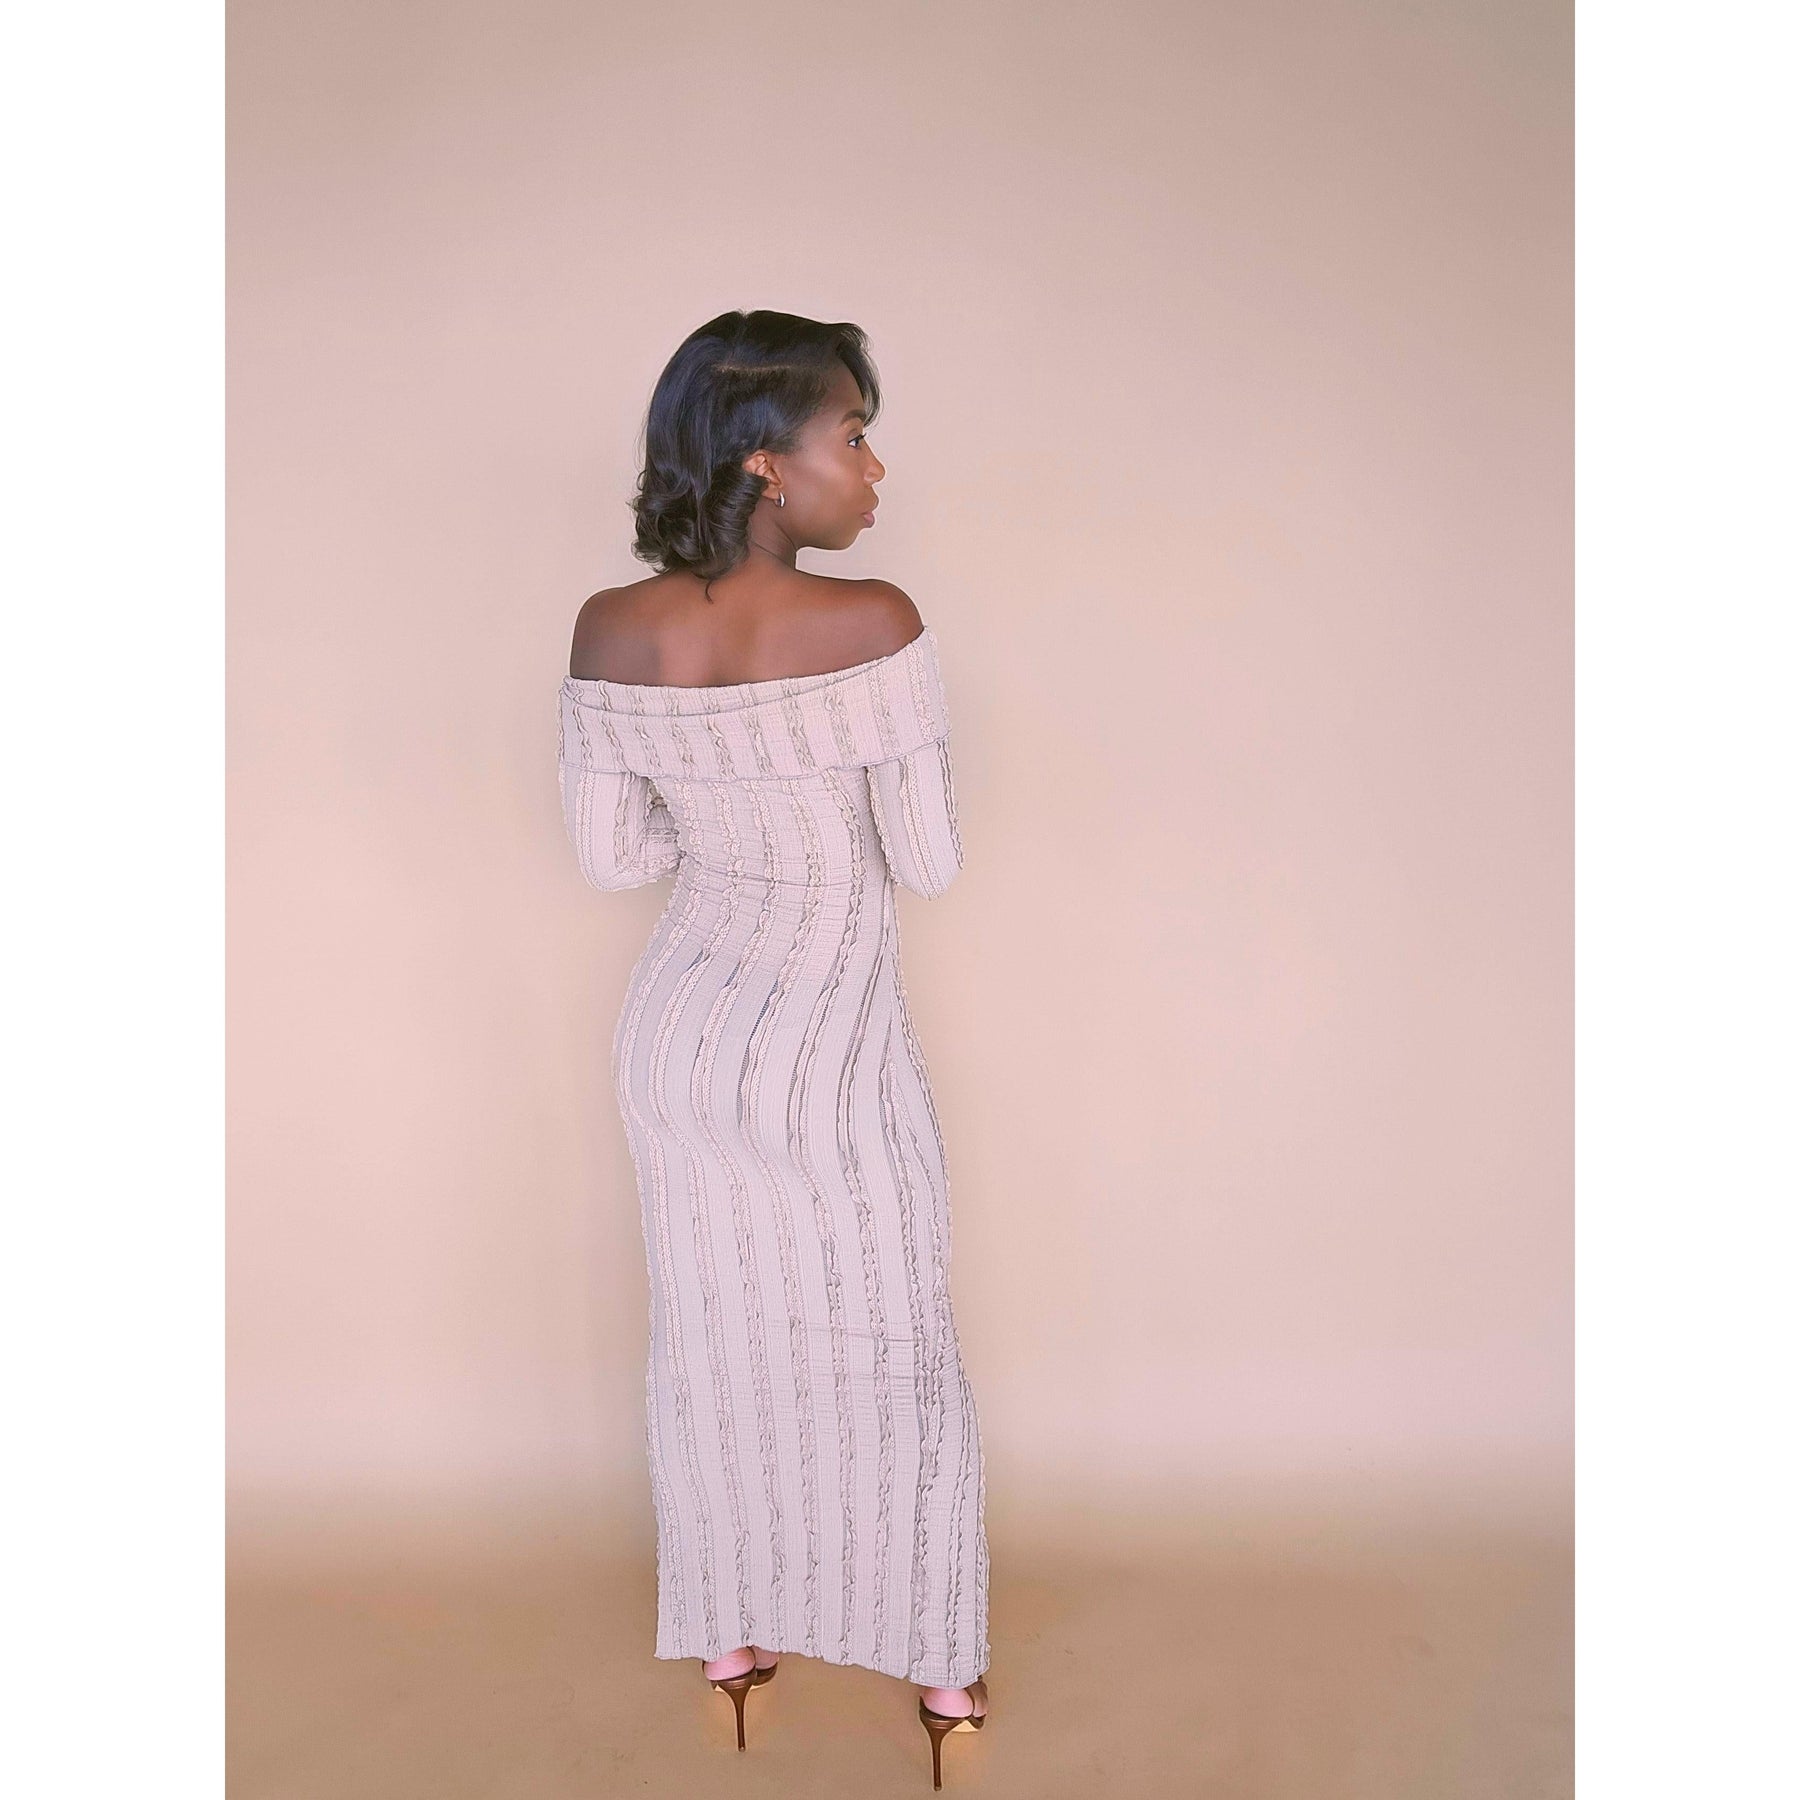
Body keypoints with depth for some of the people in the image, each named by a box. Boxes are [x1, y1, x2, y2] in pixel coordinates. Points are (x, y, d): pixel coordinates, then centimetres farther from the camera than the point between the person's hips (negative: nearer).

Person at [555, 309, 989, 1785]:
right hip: (831, 1055, -4)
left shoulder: (610, 633, -9)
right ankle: (940, 1662, 33)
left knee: (716, 1343, 21)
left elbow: (612, 855, -1)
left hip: (681, 1036, 5)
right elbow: (931, 862, -15)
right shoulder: (873, 627, -23)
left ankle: (732, 1636, 40)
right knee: (890, 1354, 14)